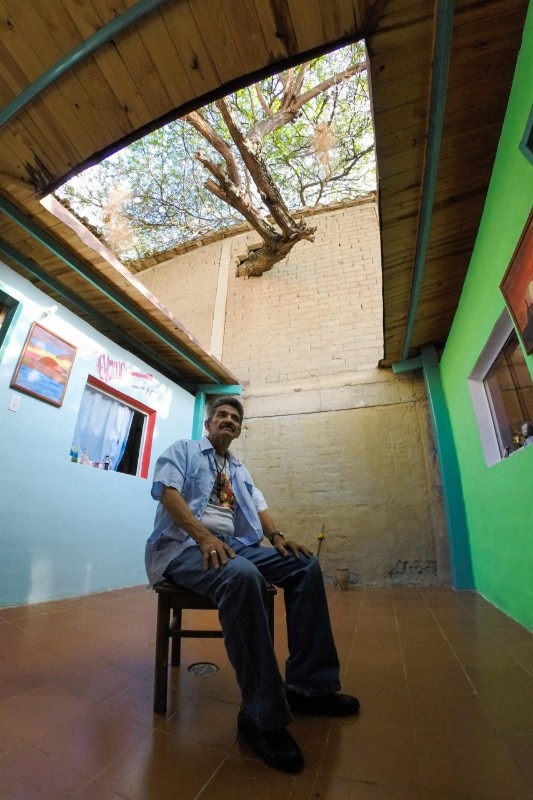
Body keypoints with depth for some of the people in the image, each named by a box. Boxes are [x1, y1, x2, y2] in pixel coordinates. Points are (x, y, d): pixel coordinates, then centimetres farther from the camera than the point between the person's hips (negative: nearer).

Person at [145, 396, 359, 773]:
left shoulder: (241, 469, 25)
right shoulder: (183, 449, 7)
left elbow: (258, 506, 15)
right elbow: (167, 491, -10)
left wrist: (277, 535, -6)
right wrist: (204, 536, -23)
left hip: (235, 544, 7)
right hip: (185, 544, -6)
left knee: (306, 565, -9)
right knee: (243, 577, -37)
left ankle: (307, 684, -2)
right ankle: (262, 713, -22)